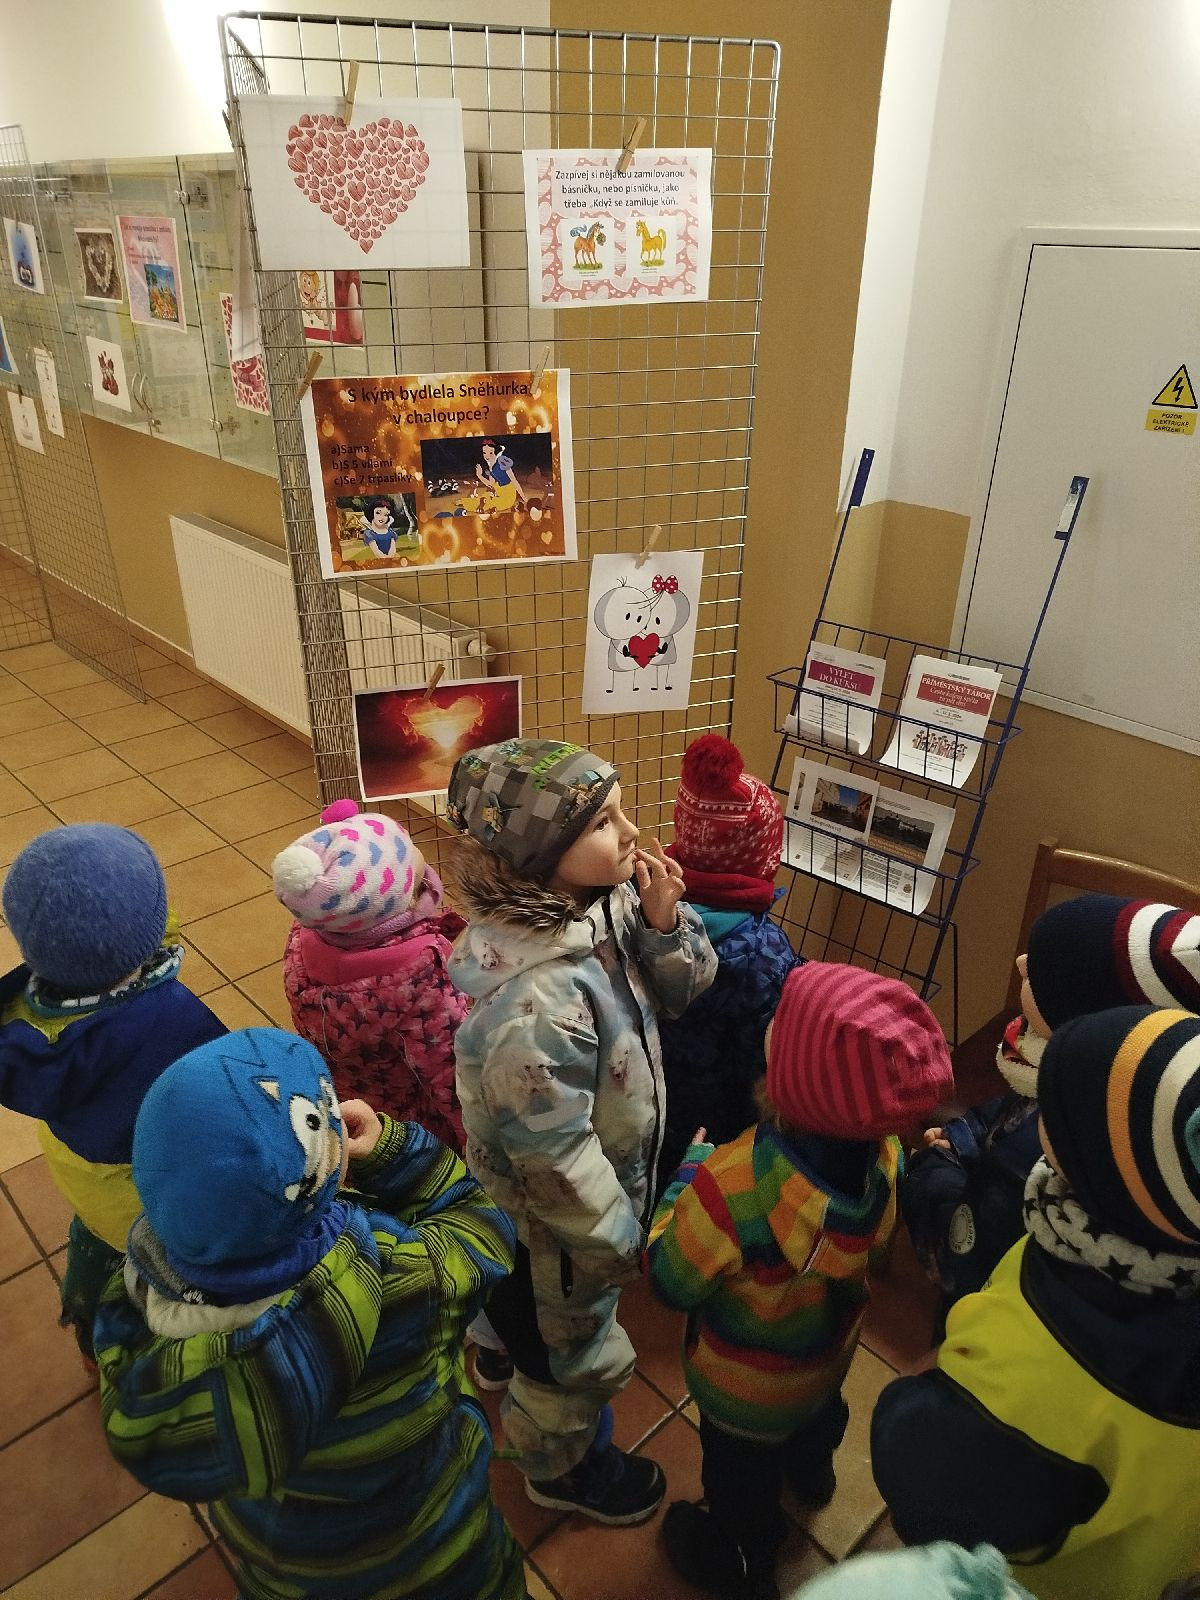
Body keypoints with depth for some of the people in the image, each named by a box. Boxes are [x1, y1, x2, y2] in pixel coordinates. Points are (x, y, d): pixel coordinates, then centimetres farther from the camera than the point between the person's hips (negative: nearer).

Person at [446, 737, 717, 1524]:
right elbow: (556, 1162, -29)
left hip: (615, 1167, 6)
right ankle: (561, 1464, 55)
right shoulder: (531, 999, -42)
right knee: (571, 1344, 24)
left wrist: (662, 919, -25)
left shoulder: (600, 898, -18)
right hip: (560, 1218, -6)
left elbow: (687, 987, -5)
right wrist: (625, 1241, -13)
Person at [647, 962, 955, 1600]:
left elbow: (671, 1281, -27)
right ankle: (811, 1472, 72)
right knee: (820, 1412, 39)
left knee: (741, 1473, 28)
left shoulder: (731, 1185, -48)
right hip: (832, 1346, 5)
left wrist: (690, 1168, -17)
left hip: (745, 1385, -5)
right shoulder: (881, 1152, -29)